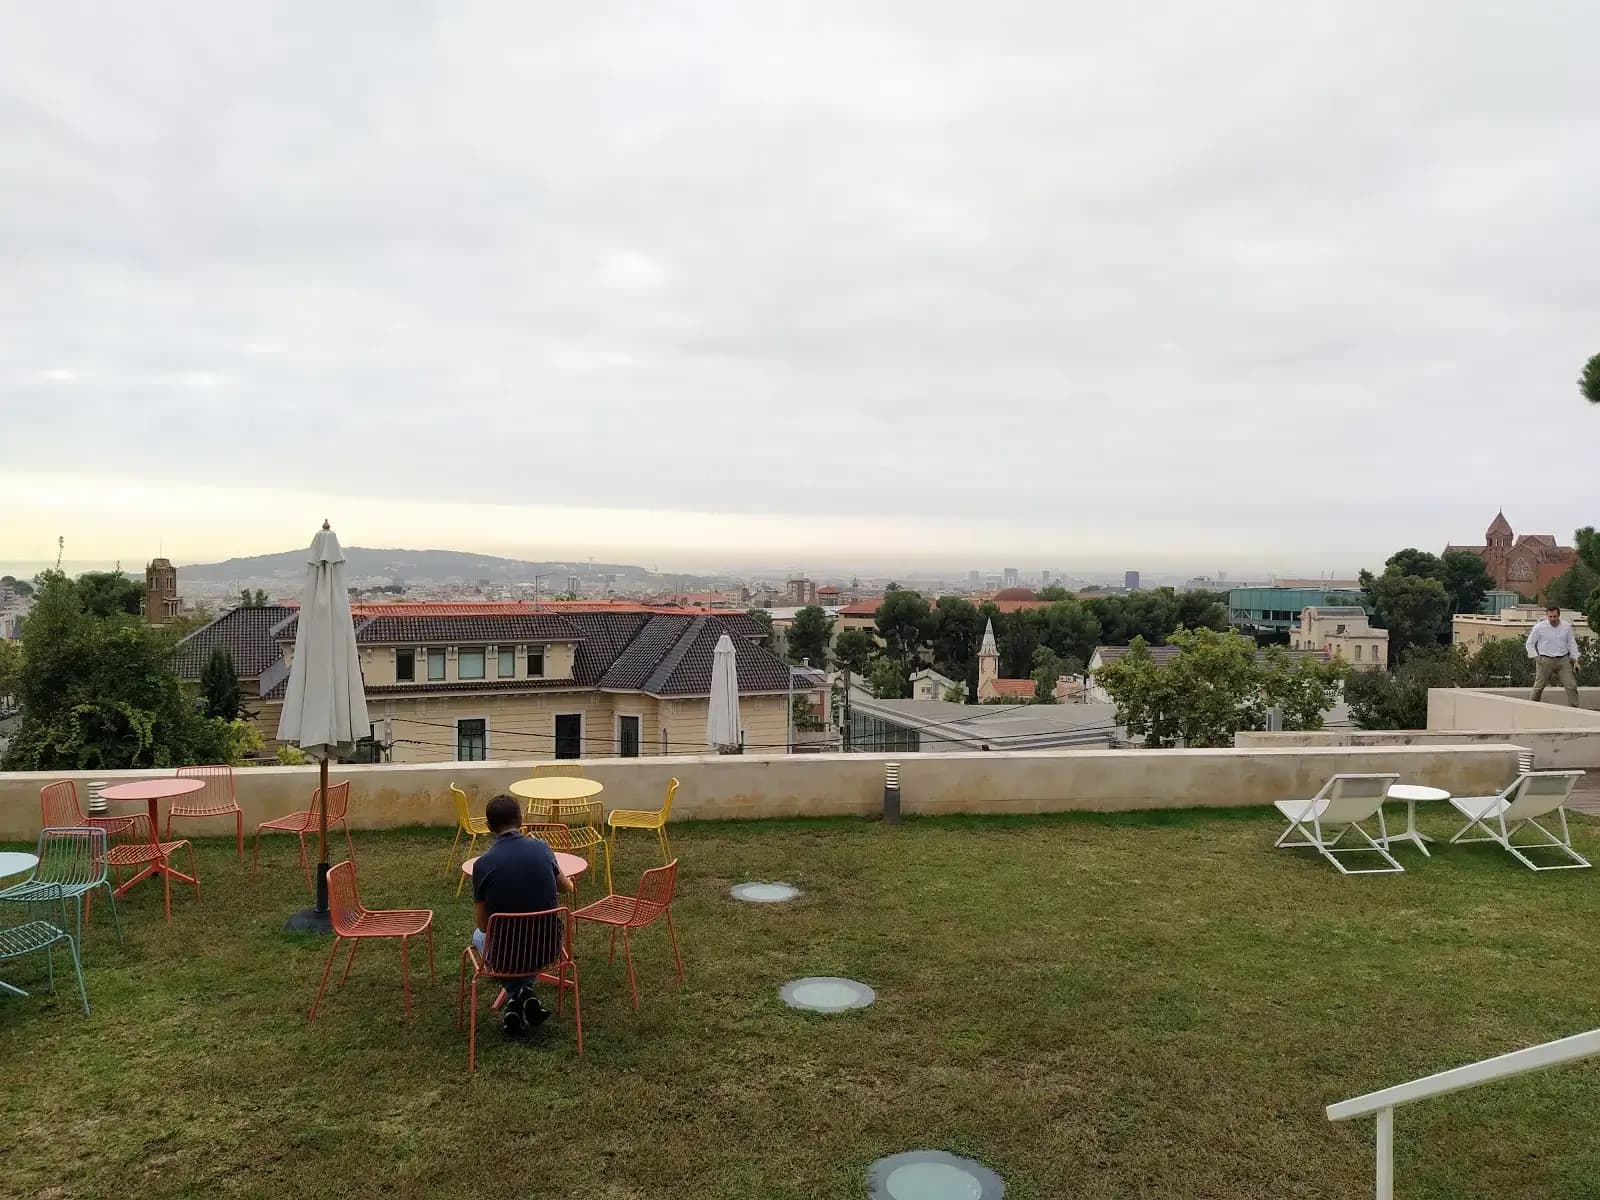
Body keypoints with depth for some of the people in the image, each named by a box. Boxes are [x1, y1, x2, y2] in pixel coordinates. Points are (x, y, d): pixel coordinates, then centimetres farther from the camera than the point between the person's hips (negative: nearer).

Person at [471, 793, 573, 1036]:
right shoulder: (541, 848, -6)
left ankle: (517, 995, 16)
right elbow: (567, 887, 14)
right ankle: (525, 995, 23)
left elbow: (482, 924, -4)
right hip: (549, 949, 3)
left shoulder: (483, 863, -15)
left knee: (479, 936, 33)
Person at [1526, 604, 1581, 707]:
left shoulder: (1567, 626, 4)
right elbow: (1530, 644, 5)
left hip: (1563, 660, 2)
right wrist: (1536, 658, -4)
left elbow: (1572, 644, 11)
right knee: (1538, 687, 3)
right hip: (1545, 660, -2)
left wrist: (1575, 660, 6)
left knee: (1572, 686, -4)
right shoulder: (1539, 627, -4)